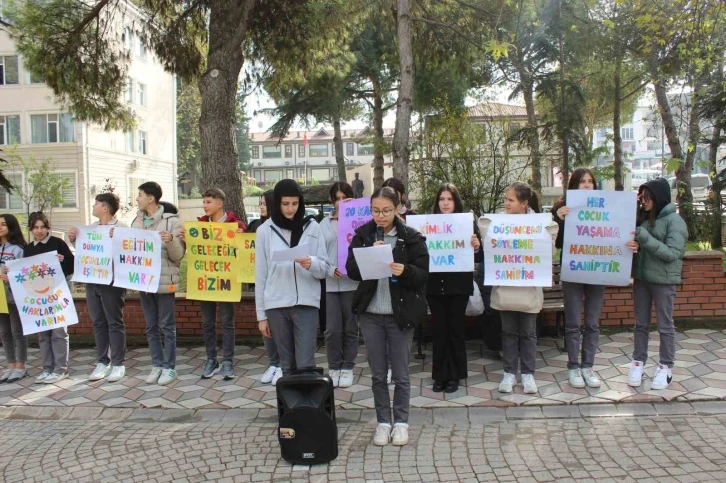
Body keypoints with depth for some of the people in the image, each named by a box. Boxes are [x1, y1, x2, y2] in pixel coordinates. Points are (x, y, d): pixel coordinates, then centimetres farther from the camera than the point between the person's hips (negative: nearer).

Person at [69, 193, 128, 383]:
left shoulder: (120, 228, -9)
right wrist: (73, 241, 5)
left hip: (111, 281, -7)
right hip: (92, 281, 7)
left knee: (115, 323, 1)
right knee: (98, 323, 12)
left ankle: (118, 364, 9)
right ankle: (103, 362, 21)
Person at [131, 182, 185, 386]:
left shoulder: (171, 220, -8)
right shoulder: (137, 221, 10)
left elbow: (178, 255, -9)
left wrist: (171, 241, -28)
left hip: (164, 281, -6)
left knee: (167, 326, 3)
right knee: (151, 327, 12)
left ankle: (169, 367, 12)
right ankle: (157, 365, 22)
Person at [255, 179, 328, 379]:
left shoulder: (312, 227, 2)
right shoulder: (265, 230, 3)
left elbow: (324, 269, 2)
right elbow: (261, 275, 5)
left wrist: (312, 263, -21)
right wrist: (261, 314, 5)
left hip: (306, 303, -1)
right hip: (276, 305, 1)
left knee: (305, 364, -5)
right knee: (287, 365, 9)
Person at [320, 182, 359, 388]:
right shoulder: (325, 224, 10)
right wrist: (331, 270, -13)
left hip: (352, 282, -1)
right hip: (330, 284, 1)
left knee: (350, 328, 9)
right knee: (332, 330, 2)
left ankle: (347, 367, 23)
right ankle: (334, 367, 19)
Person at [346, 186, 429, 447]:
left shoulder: (411, 237, -4)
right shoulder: (362, 235, 3)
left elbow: (423, 274, -6)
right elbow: (351, 270, -2)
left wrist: (405, 271, -26)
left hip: (400, 314, -2)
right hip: (370, 313, 2)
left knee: (400, 373, 7)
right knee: (377, 374, 11)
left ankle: (401, 422, 24)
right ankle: (383, 422, 25)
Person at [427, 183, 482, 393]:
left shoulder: (468, 222, -2)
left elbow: (478, 258, -1)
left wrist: (476, 248, -21)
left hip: (459, 285, -1)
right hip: (435, 285, 1)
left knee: (456, 329, 8)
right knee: (438, 329, 9)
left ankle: (454, 375, 21)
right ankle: (439, 375, 21)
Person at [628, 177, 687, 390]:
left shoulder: (674, 220, -10)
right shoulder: (643, 217, 5)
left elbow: (673, 253, -17)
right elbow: (634, 241, 13)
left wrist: (645, 238, -24)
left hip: (664, 280, -5)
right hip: (641, 277, 5)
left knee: (665, 326, 7)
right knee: (641, 323, 12)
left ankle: (665, 367, 18)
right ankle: (638, 363, 23)